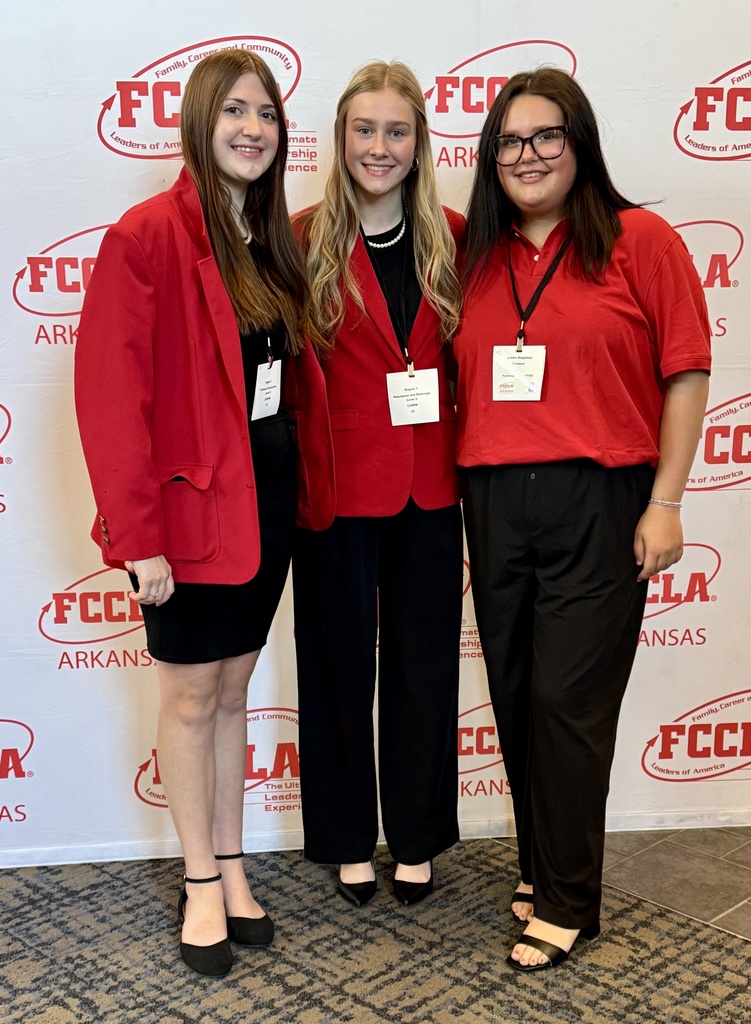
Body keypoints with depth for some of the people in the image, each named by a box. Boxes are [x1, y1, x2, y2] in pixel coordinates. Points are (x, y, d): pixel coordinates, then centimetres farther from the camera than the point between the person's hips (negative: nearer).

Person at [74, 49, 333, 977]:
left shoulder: (272, 243, 10)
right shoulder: (148, 236, -13)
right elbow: (110, 394, -17)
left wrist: (304, 484, 6)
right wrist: (137, 535, -18)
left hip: (267, 492, 6)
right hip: (192, 500, -6)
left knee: (233, 688, 16)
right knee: (192, 696, 8)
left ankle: (230, 864, 31)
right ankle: (202, 882, 25)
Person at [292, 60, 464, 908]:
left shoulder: (452, 238, 4)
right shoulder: (307, 240, -4)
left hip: (430, 484, 3)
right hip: (337, 482, -2)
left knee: (424, 661, 12)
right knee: (340, 661, 10)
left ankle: (416, 838, 30)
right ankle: (347, 839, 28)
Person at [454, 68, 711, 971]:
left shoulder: (640, 240, -2)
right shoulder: (476, 257, 11)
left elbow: (685, 372, -4)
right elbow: (461, 384, 14)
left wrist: (664, 503, -9)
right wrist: (455, 486, 5)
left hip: (597, 501, -4)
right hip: (494, 504, 5)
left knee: (567, 703, -2)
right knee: (516, 701, 12)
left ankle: (567, 903, 16)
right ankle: (540, 868, 31)